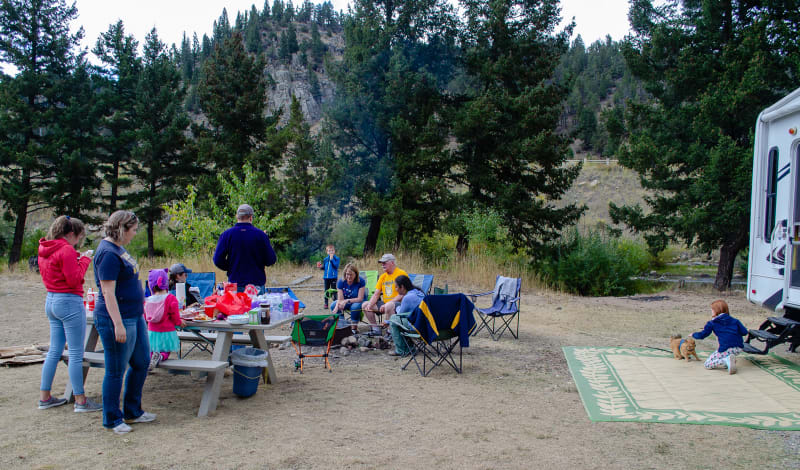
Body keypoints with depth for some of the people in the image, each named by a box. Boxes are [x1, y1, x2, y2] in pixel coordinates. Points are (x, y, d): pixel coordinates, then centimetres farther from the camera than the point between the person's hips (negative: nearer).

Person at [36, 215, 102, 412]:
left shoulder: (45, 250, 11)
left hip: (51, 301, 9)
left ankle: (44, 397, 23)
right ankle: (80, 401, 2)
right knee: (76, 354, -3)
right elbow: (74, 279, -19)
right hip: (69, 302, -9)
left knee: (54, 351, 16)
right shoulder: (66, 250, -16)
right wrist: (84, 260, -8)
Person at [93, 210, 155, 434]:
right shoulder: (108, 253, -18)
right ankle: (112, 419, 16)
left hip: (134, 316, 11)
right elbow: (108, 292, -22)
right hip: (117, 318, -11)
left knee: (141, 363, 17)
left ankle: (132, 412, 29)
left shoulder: (118, 248, 12)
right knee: (116, 370, 2)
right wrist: (118, 324, -25)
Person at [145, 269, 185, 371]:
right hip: (167, 332, -3)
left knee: (150, 352, 18)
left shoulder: (147, 301, -1)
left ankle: (150, 356, -18)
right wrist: (180, 323, 11)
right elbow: (175, 318, -10)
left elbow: (145, 317, 12)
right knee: (165, 353, 12)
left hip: (152, 332, 3)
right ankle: (160, 356, -23)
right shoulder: (171, 299, -13)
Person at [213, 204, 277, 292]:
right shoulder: (261, 235, -7)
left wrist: (230, 268, 13)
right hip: (257, 284, -1)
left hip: (235, 282, 1)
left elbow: (217, 260, -4)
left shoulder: (226, 234, -3)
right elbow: (271, 260, -3)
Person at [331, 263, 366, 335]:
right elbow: (340, 299, -16)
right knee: (333, 306, -23)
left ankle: (354, 327, -18)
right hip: (346, 302, 4)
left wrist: (347, 301, -35)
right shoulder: (341, 282, -10)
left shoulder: (361, 282, -18)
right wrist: (337, 307, -38)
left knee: (355, 306, -38)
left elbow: (360, 299, -21)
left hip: (357, 302, -3)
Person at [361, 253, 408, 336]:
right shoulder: (383, 276, 13)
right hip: (385, 303, 8)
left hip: (398, 303, -8)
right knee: (365, 305, -1)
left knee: (389, 306, -39)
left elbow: (402, 295, -18)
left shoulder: (401, 274, -10)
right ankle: (376, 329, 6)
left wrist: (386, 304, -23)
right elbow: (376, 294, 11)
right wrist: (369, 305, -8)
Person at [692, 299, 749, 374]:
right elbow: (744, 332, 9)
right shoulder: (734, 320, 16)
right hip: (739, 349, 5)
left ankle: (726, 360, -14)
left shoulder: (712, 323, 7)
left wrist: (693, 335, 27)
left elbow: (702, 335, 6)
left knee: (707, 365, 9)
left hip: (726, 350, -5)